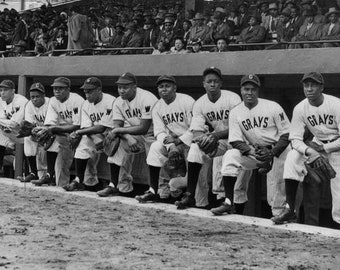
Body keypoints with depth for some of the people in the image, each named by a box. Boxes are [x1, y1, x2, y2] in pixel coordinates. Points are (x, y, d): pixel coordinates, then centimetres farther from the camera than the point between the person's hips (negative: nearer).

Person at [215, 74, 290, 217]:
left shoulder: (273, 107, -11)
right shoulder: (235, 113, -2)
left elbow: (287, 135, -10)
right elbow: (236, 141, -5)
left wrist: (272, 153, -23)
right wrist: (252, 152, -24)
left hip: (277, 151, -3)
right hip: (251, 151, 3)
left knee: (275, 197, -13)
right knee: (230, 156, -24)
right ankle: (228, 202, -22)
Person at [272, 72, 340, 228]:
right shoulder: (300, 109, -10)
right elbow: (295, 139, -10)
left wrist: (324, 148, -25)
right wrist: (308, 151, -29)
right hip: (317, 144, 3)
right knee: (292, 158, -22)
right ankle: (290, 210, -19)